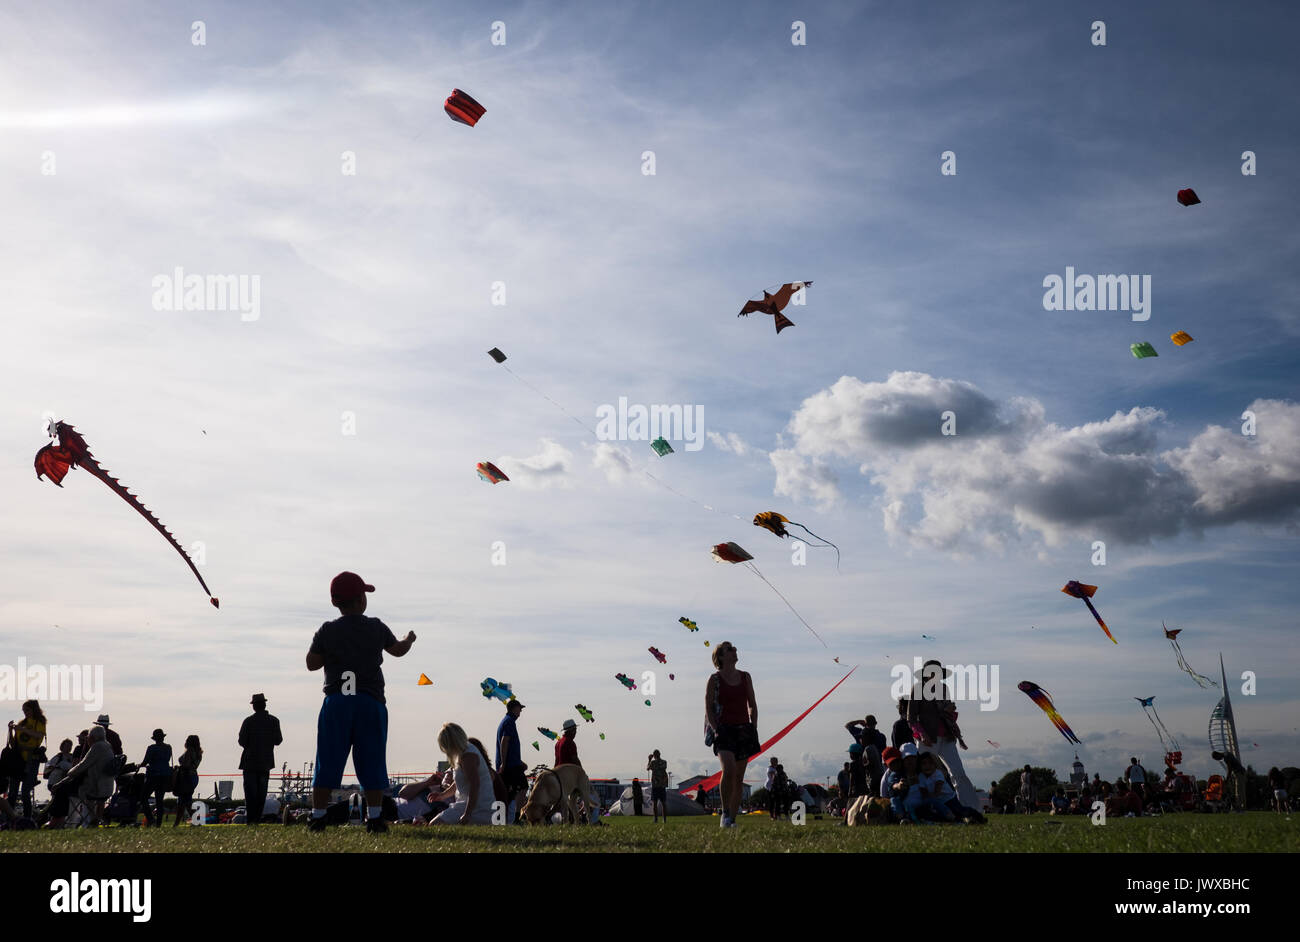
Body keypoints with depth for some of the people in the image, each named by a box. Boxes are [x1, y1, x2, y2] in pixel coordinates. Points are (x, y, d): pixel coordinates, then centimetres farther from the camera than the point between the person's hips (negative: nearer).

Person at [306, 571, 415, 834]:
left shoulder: (326, 632, 0)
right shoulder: (377, 628, 2)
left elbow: (311, 663, 6)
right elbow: (398, 650, 18)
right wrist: (409, 639, 39)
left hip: (336, 702, 0)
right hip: (370, 702, 0)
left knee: (327, 762, 5)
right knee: (372, 762, 3)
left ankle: (318, 817, 4)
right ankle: (375, 818, 3)